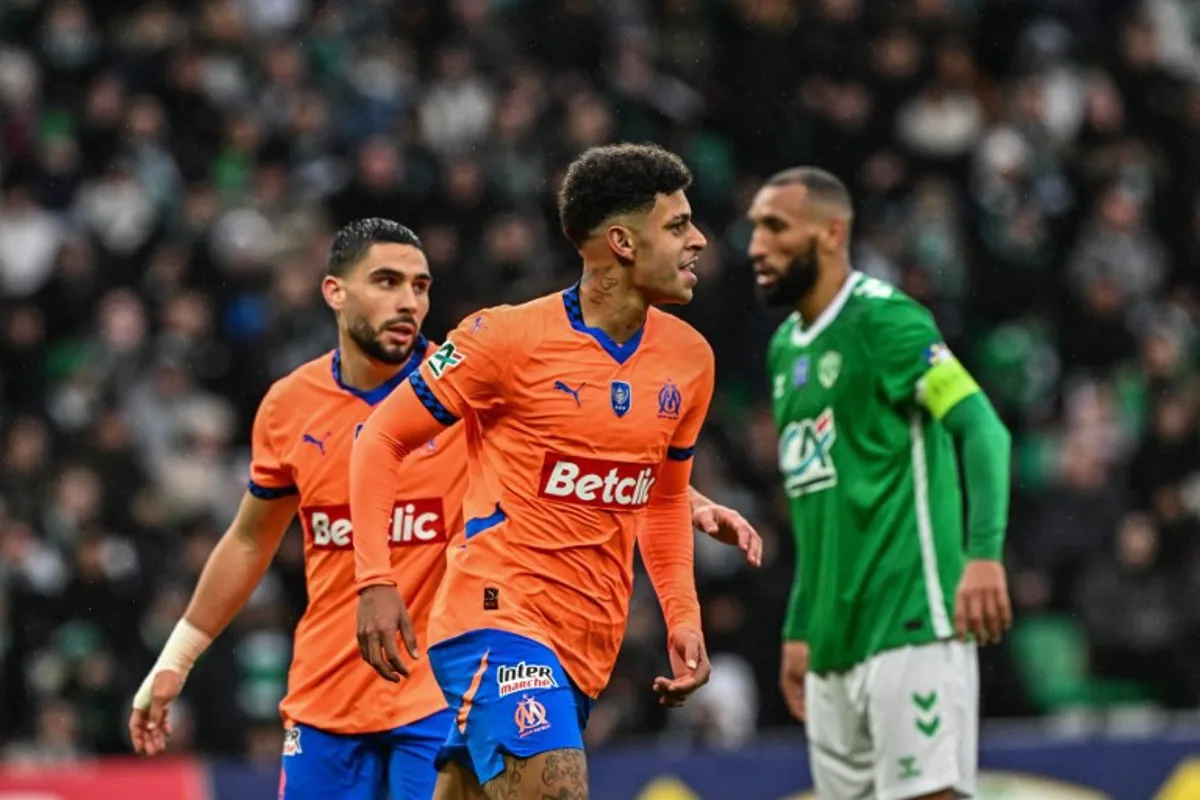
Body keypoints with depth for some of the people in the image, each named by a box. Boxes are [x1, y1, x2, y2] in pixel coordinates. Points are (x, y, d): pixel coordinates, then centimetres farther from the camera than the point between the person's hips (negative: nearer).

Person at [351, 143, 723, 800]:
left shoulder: (688, 360, 9)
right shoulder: (508, 339, -9)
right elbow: (382, 439, -1)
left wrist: (682, 617, 13)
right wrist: (375, 581, -11)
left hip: (589, 642, 6)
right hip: (496, 616, -6)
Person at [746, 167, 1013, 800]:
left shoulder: (881, 320, -8)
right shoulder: (785, 349, 18)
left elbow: (982, 428, -18)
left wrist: (984, 555, -31)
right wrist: (798, 629, 23)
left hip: (910, 629, -9)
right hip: (834, 646, 9)